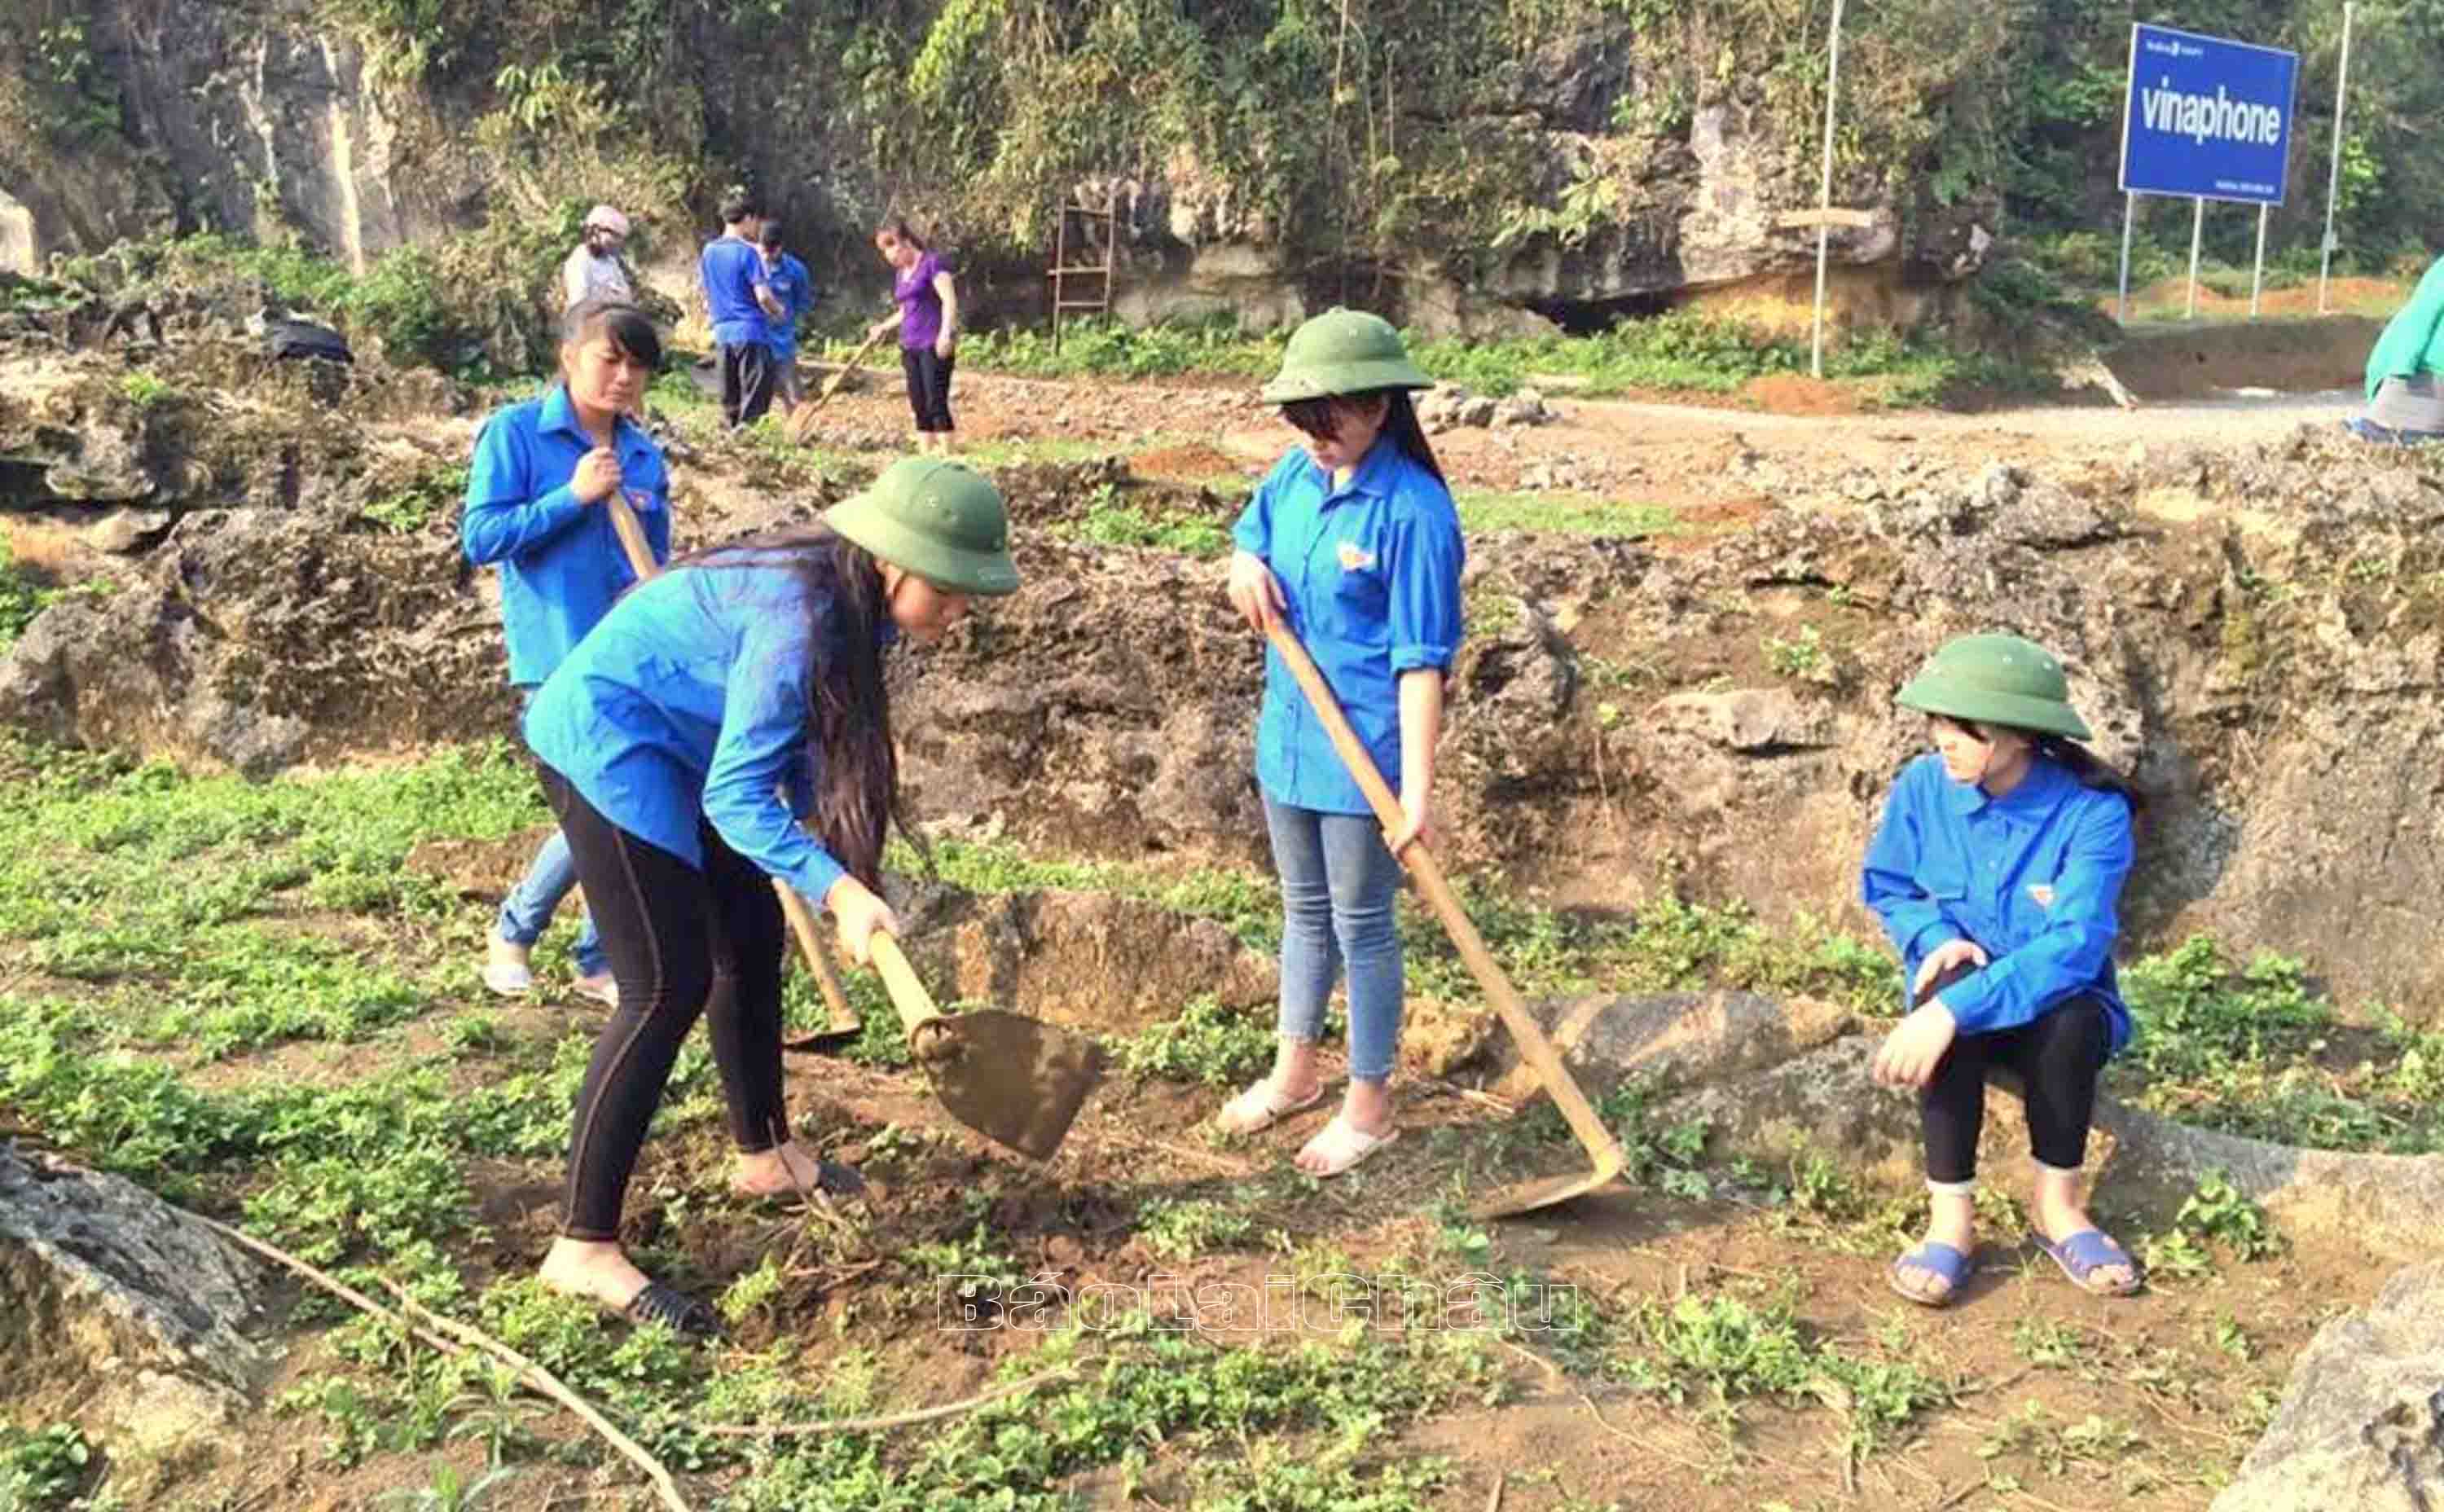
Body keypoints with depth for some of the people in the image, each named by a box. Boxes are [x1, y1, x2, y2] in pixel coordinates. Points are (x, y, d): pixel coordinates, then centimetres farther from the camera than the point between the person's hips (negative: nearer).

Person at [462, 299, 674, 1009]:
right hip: (558, 659, -5)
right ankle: (513, 932, 17)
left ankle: (600, 960, 24)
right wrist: (573, 496, -15)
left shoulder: (644, 456, 10)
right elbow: (479, 537, -10)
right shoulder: (515, 433, -4)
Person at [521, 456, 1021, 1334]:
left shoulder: (850, 601, -3)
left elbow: (801, 736, 9)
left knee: (752, 942, 16)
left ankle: (764, 1156, 34)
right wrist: (836, 888, -41)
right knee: (669, 988, -13)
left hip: (671, 748, 10)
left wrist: (849, 870, 0)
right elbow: (736, 795, -31)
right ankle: (583, 1248, -8)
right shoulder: (802, 616, -31)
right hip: (604, 740, -10)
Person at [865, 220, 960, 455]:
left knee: (936, 403, -13)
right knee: (919, 406, 5)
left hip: (934, 345, -8)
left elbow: (950, 300, -15)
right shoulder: (901, 273, 18)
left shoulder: (932, 264, -5)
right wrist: (883, 326, 26)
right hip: (910, 346, 8)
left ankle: (947, 459, -12)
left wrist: (946, 333, -26)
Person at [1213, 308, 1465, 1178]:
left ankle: (1369, 1106, 23)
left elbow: (1422, 661, -21)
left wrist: (1417, 790, -24)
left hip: (1364, 754, -7)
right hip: (1289, 738, 7)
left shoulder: (1412, 511, -20)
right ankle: (1294, 1072, 40)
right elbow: (1250, 538, 21)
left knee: (1361, 925, 6)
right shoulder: (1295, 477, 1)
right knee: (1304, 910, 22)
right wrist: (1245, 566, -5)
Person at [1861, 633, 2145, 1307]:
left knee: (2071, 1019, -36)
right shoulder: (1924, 785, -12)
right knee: (1954, 980, -34)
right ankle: (1952, 1216, -27)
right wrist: (1936, 938, -20)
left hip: (2061, 1007, -1)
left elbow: (2073, 946, -32)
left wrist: (1952, 1012, -43)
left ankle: (2057, 1206, -10)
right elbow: (1886, 888, 3)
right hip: (1957, 995, 2)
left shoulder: (2093, 812, -22)